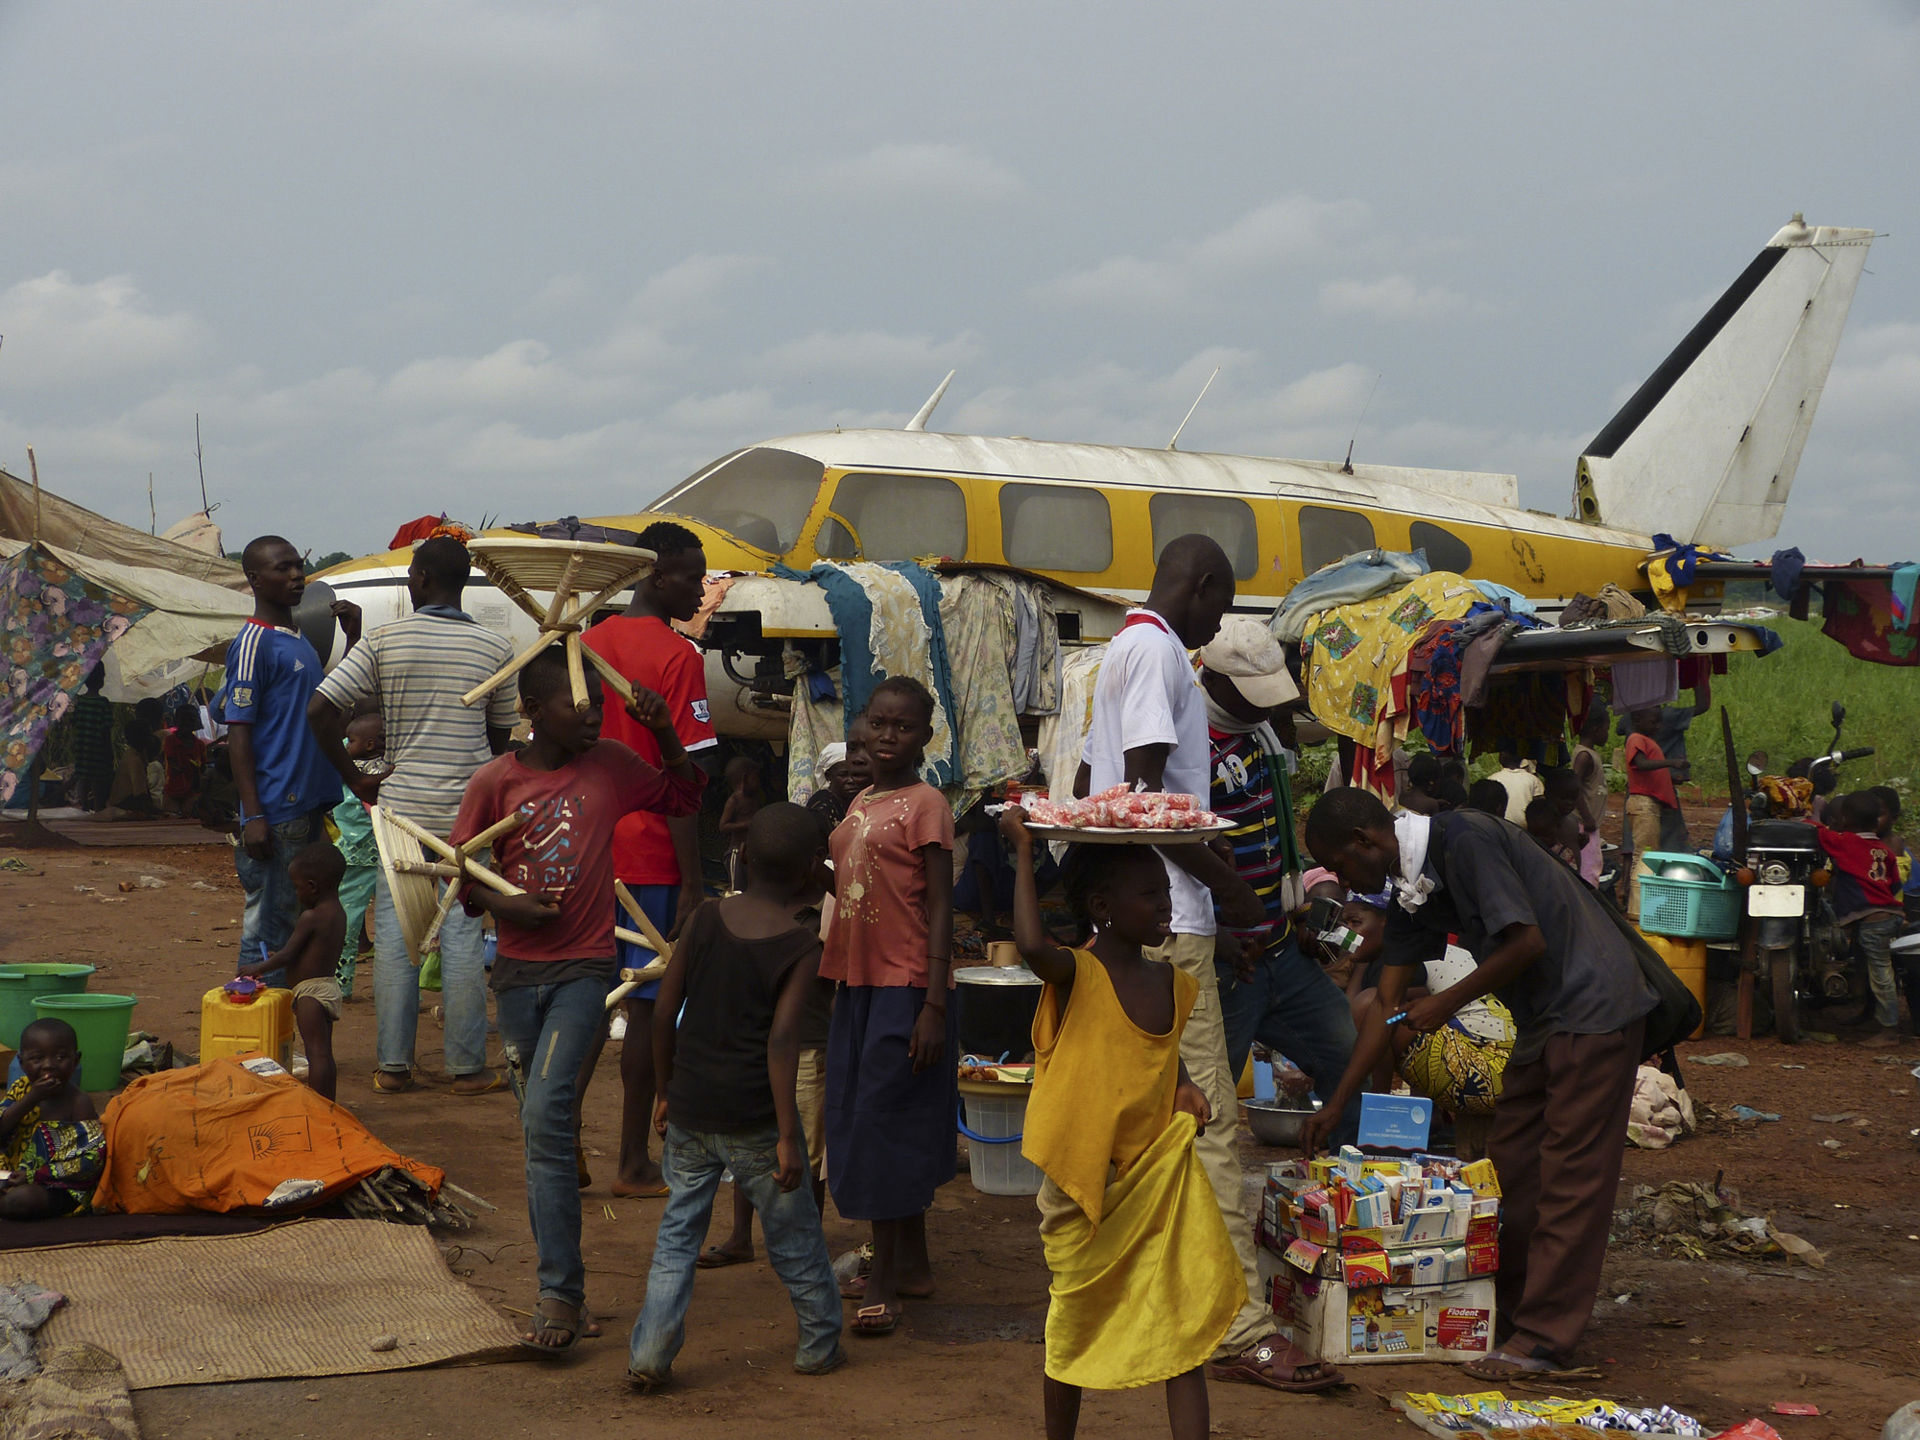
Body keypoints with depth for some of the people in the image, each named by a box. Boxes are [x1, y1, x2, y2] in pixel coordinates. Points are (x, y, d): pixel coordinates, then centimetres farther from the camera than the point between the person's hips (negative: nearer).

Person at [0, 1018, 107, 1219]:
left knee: (22, 1198, -31)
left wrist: (33, 1176, -21)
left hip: (61, 1186, -5)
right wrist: (30, 1100, -22)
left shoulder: (79, 1102, -13)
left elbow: (90, 1161, -16)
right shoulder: (20, 1089, 3)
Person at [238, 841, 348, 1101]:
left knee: (317, 1053, -10)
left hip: (311, 991, -10)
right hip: (330, 985, 10)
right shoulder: (338, 912, 9)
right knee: (324, 1053, 14)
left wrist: (257, 969, 0)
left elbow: (287, 955, -14)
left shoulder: (310, 918, -17)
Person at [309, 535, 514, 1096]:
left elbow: (320, 711, -7)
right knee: (463, 934, 3)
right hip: (469, 808, 0)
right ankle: (467, 1067, 8)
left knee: (394, 933, 7)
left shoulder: (384, 642, -3)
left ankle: (393, 1065, 10)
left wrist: (354, 778, 3)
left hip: (402, 804, 0)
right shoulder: (496, 649, 1)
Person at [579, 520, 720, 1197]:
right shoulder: (677, 656, -12)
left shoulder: (587, 645, 9)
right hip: (652, 856, -6)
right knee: (648, 1004, 2)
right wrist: (693, 883, -13)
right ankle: (635, 1163, 9)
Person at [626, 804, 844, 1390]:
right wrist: (788, 1136, -15)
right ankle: (820, 1344, 26)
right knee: (793, 1233, 14)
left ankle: (649, 1354, 7)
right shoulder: (802, 948, -10)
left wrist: (665, 1092, 15)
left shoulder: (704, 921, 1)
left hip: (689, 1113, 3)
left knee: (678, 1232, 12)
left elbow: (664, 1011, 3)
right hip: (754, 1120, -3)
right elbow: (781, 1040, -17)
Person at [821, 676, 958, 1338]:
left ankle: (883, 1279, 2)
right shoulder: (859, 805, 14)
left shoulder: (925, 804, -9)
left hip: (906, 987, -8)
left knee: (884, 1121, -6)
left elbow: (940, 908, -13)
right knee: (857, 1118, 12)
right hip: (857, 983, 8)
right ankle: (911, 1264, 24)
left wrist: (935, 1004, -18)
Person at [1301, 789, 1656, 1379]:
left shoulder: (1463, 841, -19)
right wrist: (1334, 1106, 13)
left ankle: (1545, 1335, -4)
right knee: (1511, 1169, 11)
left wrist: (1447, 1003, -12)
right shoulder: (1410, 891, 9)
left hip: (1593, 1006, -10)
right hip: (1543, 1019, 10)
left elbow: (1527, 941, -23)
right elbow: (1386, 1005, 13)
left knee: (1571, 1175, -6)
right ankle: (1507, 1312, 20)